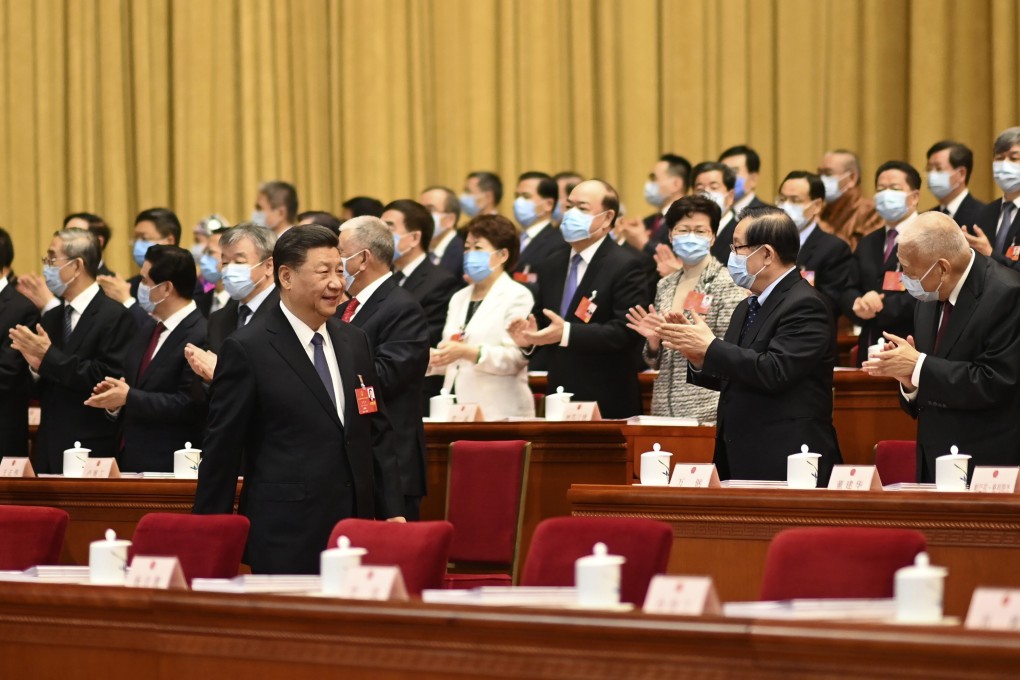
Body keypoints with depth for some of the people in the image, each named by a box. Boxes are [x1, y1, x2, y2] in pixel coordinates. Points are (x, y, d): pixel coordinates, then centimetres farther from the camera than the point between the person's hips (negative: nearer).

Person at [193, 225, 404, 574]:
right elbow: (221, 451, -4)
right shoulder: (246, 349, -5)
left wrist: (392, 513, 10)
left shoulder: (354, 342, 13)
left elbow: (377, 434, 18)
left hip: (354, 532, 5)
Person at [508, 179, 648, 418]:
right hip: (560, 400, 6)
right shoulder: (551, 265, 15)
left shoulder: (625, 267, -8)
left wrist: (567, 333, -26)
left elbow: (626, 331, -18)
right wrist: (529, 335, -4)